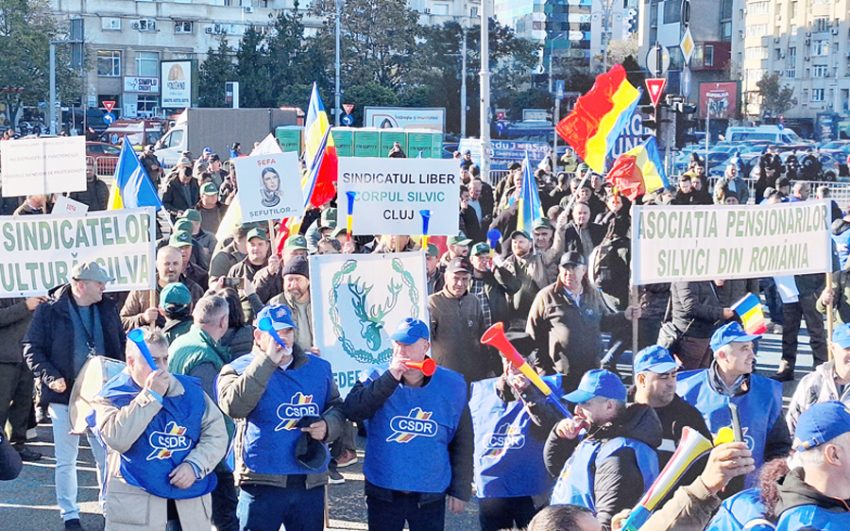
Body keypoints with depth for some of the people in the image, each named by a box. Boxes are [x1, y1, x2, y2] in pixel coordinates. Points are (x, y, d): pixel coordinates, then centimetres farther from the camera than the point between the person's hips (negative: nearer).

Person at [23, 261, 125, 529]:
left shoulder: (107, 309, 3)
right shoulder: (49, 311, -9)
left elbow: (121, 343, 14)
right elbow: (32, 348, -6)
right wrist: (50, 376, -18)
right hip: (65, 396, -3)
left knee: (107, 456, 8)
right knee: (66, 461, 7)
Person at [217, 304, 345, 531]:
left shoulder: (319, 367, 11)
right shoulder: (239, 369, -2)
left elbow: (337, 407, 22)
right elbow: (233, 406, -22)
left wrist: (328, 426, -2)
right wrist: (267, 361, -22)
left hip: (311, 483, 5)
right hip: (262, 482, -4)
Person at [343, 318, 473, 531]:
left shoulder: (450, 385, -3)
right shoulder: (377, 378, -4)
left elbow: (462, 442, 3)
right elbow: (352, 410, -21)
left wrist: (460, 490, 3)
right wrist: (390, 378, -25)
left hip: (430, 495, 0)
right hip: (383, 492, 0)